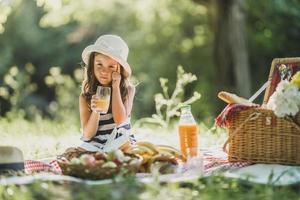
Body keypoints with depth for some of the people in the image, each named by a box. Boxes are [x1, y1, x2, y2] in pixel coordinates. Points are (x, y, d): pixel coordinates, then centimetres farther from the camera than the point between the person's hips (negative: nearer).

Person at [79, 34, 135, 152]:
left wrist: (116, 87, -10)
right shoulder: (85, 97, -2)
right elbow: (87, 135, -4)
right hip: (94, 146, 0)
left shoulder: (128, 90, -2)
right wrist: (95, 111, -22)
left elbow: (119, 120, -14)